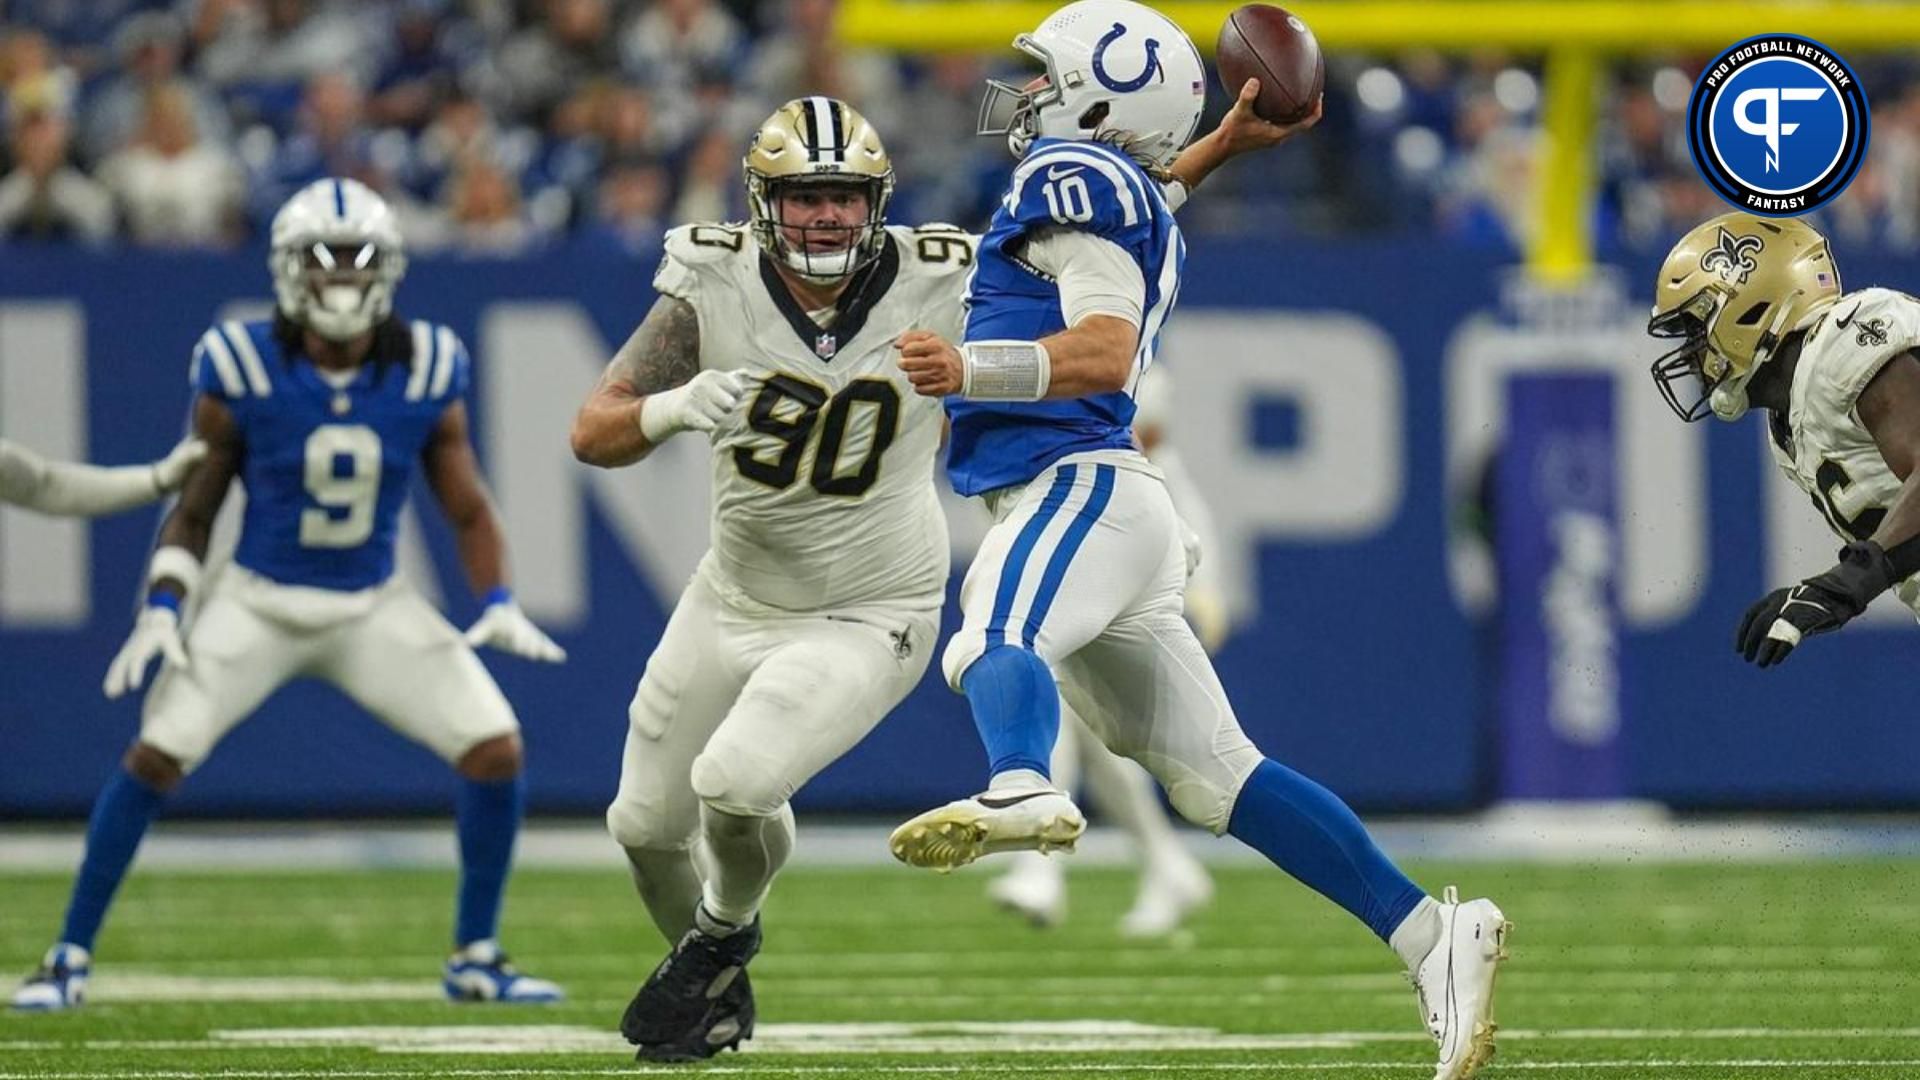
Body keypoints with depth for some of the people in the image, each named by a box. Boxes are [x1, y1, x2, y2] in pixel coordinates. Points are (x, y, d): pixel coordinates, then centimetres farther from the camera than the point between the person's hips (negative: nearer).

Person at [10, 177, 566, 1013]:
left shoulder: (426, 374, -8)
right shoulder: (243, 374, -13)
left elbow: (468, 509, 2)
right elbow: (192, 510, -2)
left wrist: (499, 605, -12)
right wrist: (162, 607, -14)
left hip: (373, 609, 2)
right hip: (258, 601, -2)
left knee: (495, 747, -10)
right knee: (157, 752, -18)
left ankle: (475, 960, 7)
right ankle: (69, 959, -3)